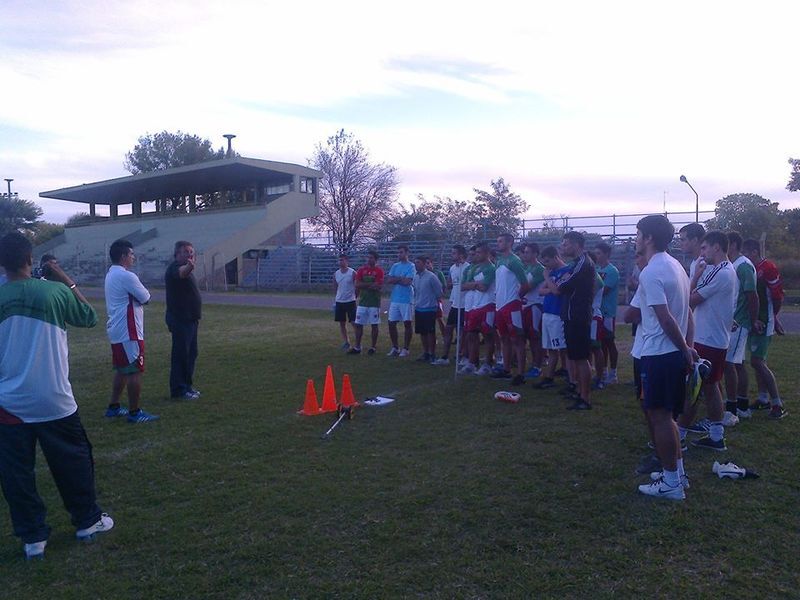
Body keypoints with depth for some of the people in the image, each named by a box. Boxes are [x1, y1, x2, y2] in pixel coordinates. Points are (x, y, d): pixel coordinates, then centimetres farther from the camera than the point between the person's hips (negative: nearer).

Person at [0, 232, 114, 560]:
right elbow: (90, 317, 7)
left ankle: (32, 537, 20)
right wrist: (68, 281, 11)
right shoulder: (55, 292, -11)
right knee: (74, 461, 16)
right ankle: (87, 520, 28)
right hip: (53, 400, -1)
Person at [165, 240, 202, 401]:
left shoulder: (186, 268, 18)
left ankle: (187, 386, 23)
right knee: (181, 354, -5)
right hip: (180, 320, -10)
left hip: (190, 319, 10)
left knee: (191, 353, 14)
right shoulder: (175, 268, -15)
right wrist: (189, 266, -61)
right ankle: (178, 390, 1)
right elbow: (181, 273, -39)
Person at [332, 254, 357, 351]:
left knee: (354, 322, -4)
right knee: (342, 323, 9)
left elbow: (357, 286, -3)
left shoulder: (352, 273, -8)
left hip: (350, 301, -5)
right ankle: (346, 342, 21)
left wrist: (355, 297, -3)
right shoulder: (336, 274, 5)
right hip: (339, 301, 5)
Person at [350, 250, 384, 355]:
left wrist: (364, 285, -11)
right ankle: (357, 347, 12)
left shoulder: (379, 271, -4)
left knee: (374, 325, 3)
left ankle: (373, 347, 13)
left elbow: (379, 286, -14)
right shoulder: (361, 270, 7)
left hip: (374, 302, -4)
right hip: (362, 302, 4)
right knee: (358, 324, 5)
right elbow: (357, 285, -3)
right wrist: (371, 284, -13)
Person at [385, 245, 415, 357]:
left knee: (407, 324, 1)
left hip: (406, 300, -6)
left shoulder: (411, 266, -5)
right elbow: (388, 280, 2)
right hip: (394, 299, 6)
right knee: (391, 323, 7)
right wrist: (401, 279, -8)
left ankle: (405, 349, 9)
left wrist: (396, 278, -3)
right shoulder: (395, 266, 13)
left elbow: (407, 282, -16)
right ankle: (395, 347, 20)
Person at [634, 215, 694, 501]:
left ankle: (671, 482, 9)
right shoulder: (675, 266, 13)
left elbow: (665, 318, -21)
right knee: (665, 415, 19)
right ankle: (677, 472, 29)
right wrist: (687, 346, 10)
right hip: (674, 352, 9)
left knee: (660, 416, 0)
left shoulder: (650, 273, -17)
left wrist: (685, 349, -10)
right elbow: (687, 312, 13)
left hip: (658, 354, -9)